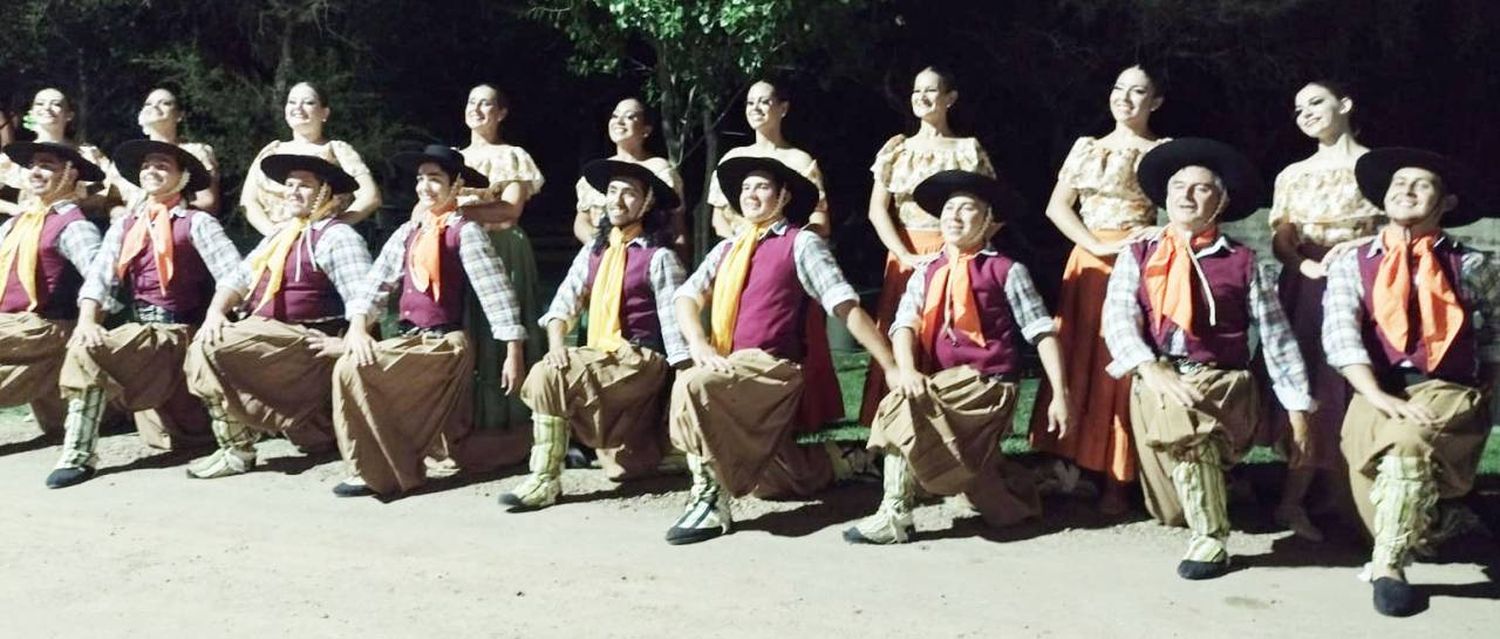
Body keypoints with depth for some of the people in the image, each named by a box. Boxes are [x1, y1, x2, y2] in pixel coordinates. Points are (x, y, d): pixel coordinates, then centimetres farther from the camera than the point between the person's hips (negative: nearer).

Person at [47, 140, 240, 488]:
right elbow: (99, 275, 1)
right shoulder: (124, 225, 14)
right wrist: (87, 320, -18)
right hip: (137, 327, 6)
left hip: (176, 332, -6)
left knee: (88, 351, -25)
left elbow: (233, 275, -13)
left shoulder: (196, 222, -2)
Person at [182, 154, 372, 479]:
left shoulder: (335, 236, -8)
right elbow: (240, 278, 15)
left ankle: (237, 450, -12)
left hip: (303, 343, -9)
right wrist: (217, 310, -3)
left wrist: (348, 342, -25)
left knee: (208, 345, -20)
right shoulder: (279, 234, 19)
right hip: (264, 335, 9)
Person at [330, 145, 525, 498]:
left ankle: (376, 471, -11)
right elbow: (377, 282, 7)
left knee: (353, 369, -21)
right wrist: (358, 326, -11)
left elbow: (495, 291, -11)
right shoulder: (408, 231, 12)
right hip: (410, 338, 7)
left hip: (445, 343, -7)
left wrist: (513, 354, -15)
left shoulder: (465, 231, -8)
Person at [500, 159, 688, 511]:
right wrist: (556, 342, -16)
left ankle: (545, 480, -18)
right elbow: (565, 301, 4)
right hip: (596, 356, 7)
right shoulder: (593, 251, 12)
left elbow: (674, 322, -9)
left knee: (549, 376, -23)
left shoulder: (658, 257, -7)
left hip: (639, 360, -7)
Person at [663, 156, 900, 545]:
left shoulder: (800, 244, -1)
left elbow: (846, 307, -8)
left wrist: (893, 367, -14)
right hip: (728, 367, 7)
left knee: (691, 386, -33)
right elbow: (686, 297, 4)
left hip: (772, 369, -7)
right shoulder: (727, 249, 16)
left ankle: (710, 498, -23)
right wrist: (700, 346, -18)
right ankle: (833, 462, 38)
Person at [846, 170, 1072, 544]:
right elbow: (905, 325, -3)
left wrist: (1060, 394, -8)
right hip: (938, 384, 6)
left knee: (904, 409, -24)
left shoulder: (1006, 271, 0)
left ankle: (895, 516, -16)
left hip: (985, 384, -6)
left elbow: (1041, 332, -1)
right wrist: (907, 370, -24)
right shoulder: (925, 274, 12)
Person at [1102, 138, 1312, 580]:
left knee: (1183, 421, -34)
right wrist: (1154, 373, -19)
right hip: (1156, 382, 2)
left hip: (1221, 382, -2)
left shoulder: (1242, 261, 8)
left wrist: (1297, 408, 4)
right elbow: (1118, 321, -2)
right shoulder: (1138, 255, 11)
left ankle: (1210, 538, -20)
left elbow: (1275, 336, 8)